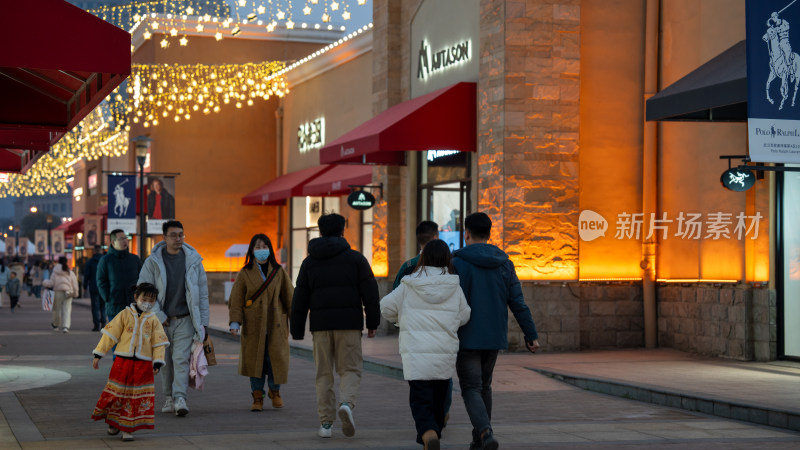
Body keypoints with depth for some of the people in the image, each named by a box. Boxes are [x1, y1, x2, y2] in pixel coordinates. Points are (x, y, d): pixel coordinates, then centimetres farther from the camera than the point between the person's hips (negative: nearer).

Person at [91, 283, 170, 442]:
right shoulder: (125, 315, 2)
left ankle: (127, 428, 8)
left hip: (143, 364, 1)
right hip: (122, 361, -1)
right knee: (116, 392, 4)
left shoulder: (153, 320, 8)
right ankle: (113, 422, 24)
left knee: (137, 396, 1)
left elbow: (159, 343, 9)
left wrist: (157, 362, -2)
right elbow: (110, 334, 3)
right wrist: (98, 354, 0)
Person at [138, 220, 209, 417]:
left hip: (185, 319, 0)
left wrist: (203, 322, 4)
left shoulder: (193, 260, 4)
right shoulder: (153, 262, -1)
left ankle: (180, 398, -16)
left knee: (181, 358, -11)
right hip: (161, 320, 1)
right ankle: (169, 397, 18)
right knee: (165, 360, 6)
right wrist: (158, 315, -8)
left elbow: (202, 292, 8)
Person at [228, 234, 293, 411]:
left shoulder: (279, 273, 7)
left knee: (276, 358, -1)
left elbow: (290, 298, 10)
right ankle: (258, 398, 9)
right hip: (253, 326, -1)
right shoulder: (245, 274, 3)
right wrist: (235, 322, -9)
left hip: (275, 325, 1)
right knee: (254, 360, -2)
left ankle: (274, 390, 25)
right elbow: (236, 300, 1)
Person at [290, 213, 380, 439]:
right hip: (349, 323, -2)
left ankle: (325, 422, 5)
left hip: (320, 324, 2)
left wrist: (297, 331, 12)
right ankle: (346, 403, -23)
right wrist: (372, 322, 5)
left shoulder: (309, 262, 10)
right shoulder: (355, 258, 3)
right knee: (350, 369, 5)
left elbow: (299, 299, 9)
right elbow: (370, 293, -2)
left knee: (324, 373, 8)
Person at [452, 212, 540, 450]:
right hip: (494, 337, 5)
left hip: (467, 338, -5)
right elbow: (518, 303, 1)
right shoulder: (504, 263, 4)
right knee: (484, 386, 20)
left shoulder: (459, 263, -11)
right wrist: (531, 335, 3)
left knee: (471, 389, -2)